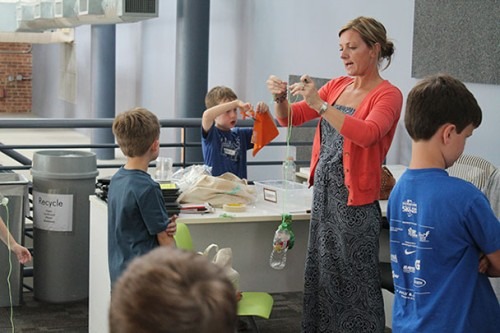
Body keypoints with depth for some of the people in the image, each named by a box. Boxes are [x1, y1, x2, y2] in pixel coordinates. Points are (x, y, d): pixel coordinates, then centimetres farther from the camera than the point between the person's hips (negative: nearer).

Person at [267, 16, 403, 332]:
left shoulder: (388, 94, -9)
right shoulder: (337, 86, 10)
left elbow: (366, 134, -27)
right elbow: (290, 118, 13)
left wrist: (319, 103, -30)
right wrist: (280, 99, -8)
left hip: (355, 198, -7)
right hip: (323, 190, 7)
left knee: (355, 279, 0)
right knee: (323, 273, 13)